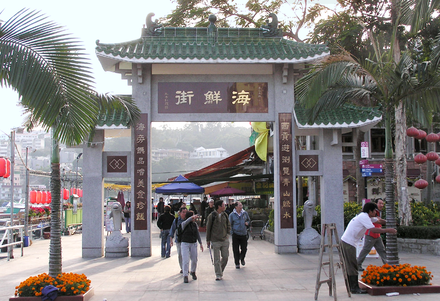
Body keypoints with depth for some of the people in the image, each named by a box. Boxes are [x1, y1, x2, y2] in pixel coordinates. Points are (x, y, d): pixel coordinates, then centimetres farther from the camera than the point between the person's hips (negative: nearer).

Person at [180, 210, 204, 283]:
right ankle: (185, 276, -3)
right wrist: (192, 217, -51)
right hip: (185, 244, -4)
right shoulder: (184, 224, -9)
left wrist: (200, 243, 11)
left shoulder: (195, 224, 5)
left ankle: (193, 272, 33)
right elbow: (187, 221, -34)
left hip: (194, 244, 4)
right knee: (185, 260, -10)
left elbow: (198, 234, 12)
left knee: (194, 260, 8)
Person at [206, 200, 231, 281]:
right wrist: (208, 240, 1)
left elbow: (228, 225, 20)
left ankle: (220, 270, 27)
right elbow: (208, 228, -1)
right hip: (215, 241, -4)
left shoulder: (225, 215, 7)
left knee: (225, 257, 5)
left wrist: (227, 234, 7)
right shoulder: (212, 216, -7)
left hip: (225, 240, 4)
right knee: (217, 259, -1)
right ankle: (218, 275, 8)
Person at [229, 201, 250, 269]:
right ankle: (237, 263, 15)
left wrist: (247, 223, -2)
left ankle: (242, 259, 35)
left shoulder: (245, 213, 5)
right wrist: (232, 232, -6)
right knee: (236, 250, 1)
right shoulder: (232, 215, -3)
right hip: (235, 235, -2)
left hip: (244, 234, 2)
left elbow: (249, 220, 21)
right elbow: (230, 224, 3)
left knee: (244, 249, 5)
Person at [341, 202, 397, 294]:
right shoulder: (364, 217, -14)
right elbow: (373, 229, -24)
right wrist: (387, 231, -17)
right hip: (348, 242, -10)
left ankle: (350, 286, 19)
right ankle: (354, 288, -4)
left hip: (346, 241, 10)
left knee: (349, 265, 13)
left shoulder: (365, 216, 17)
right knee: (353, 265, -7)